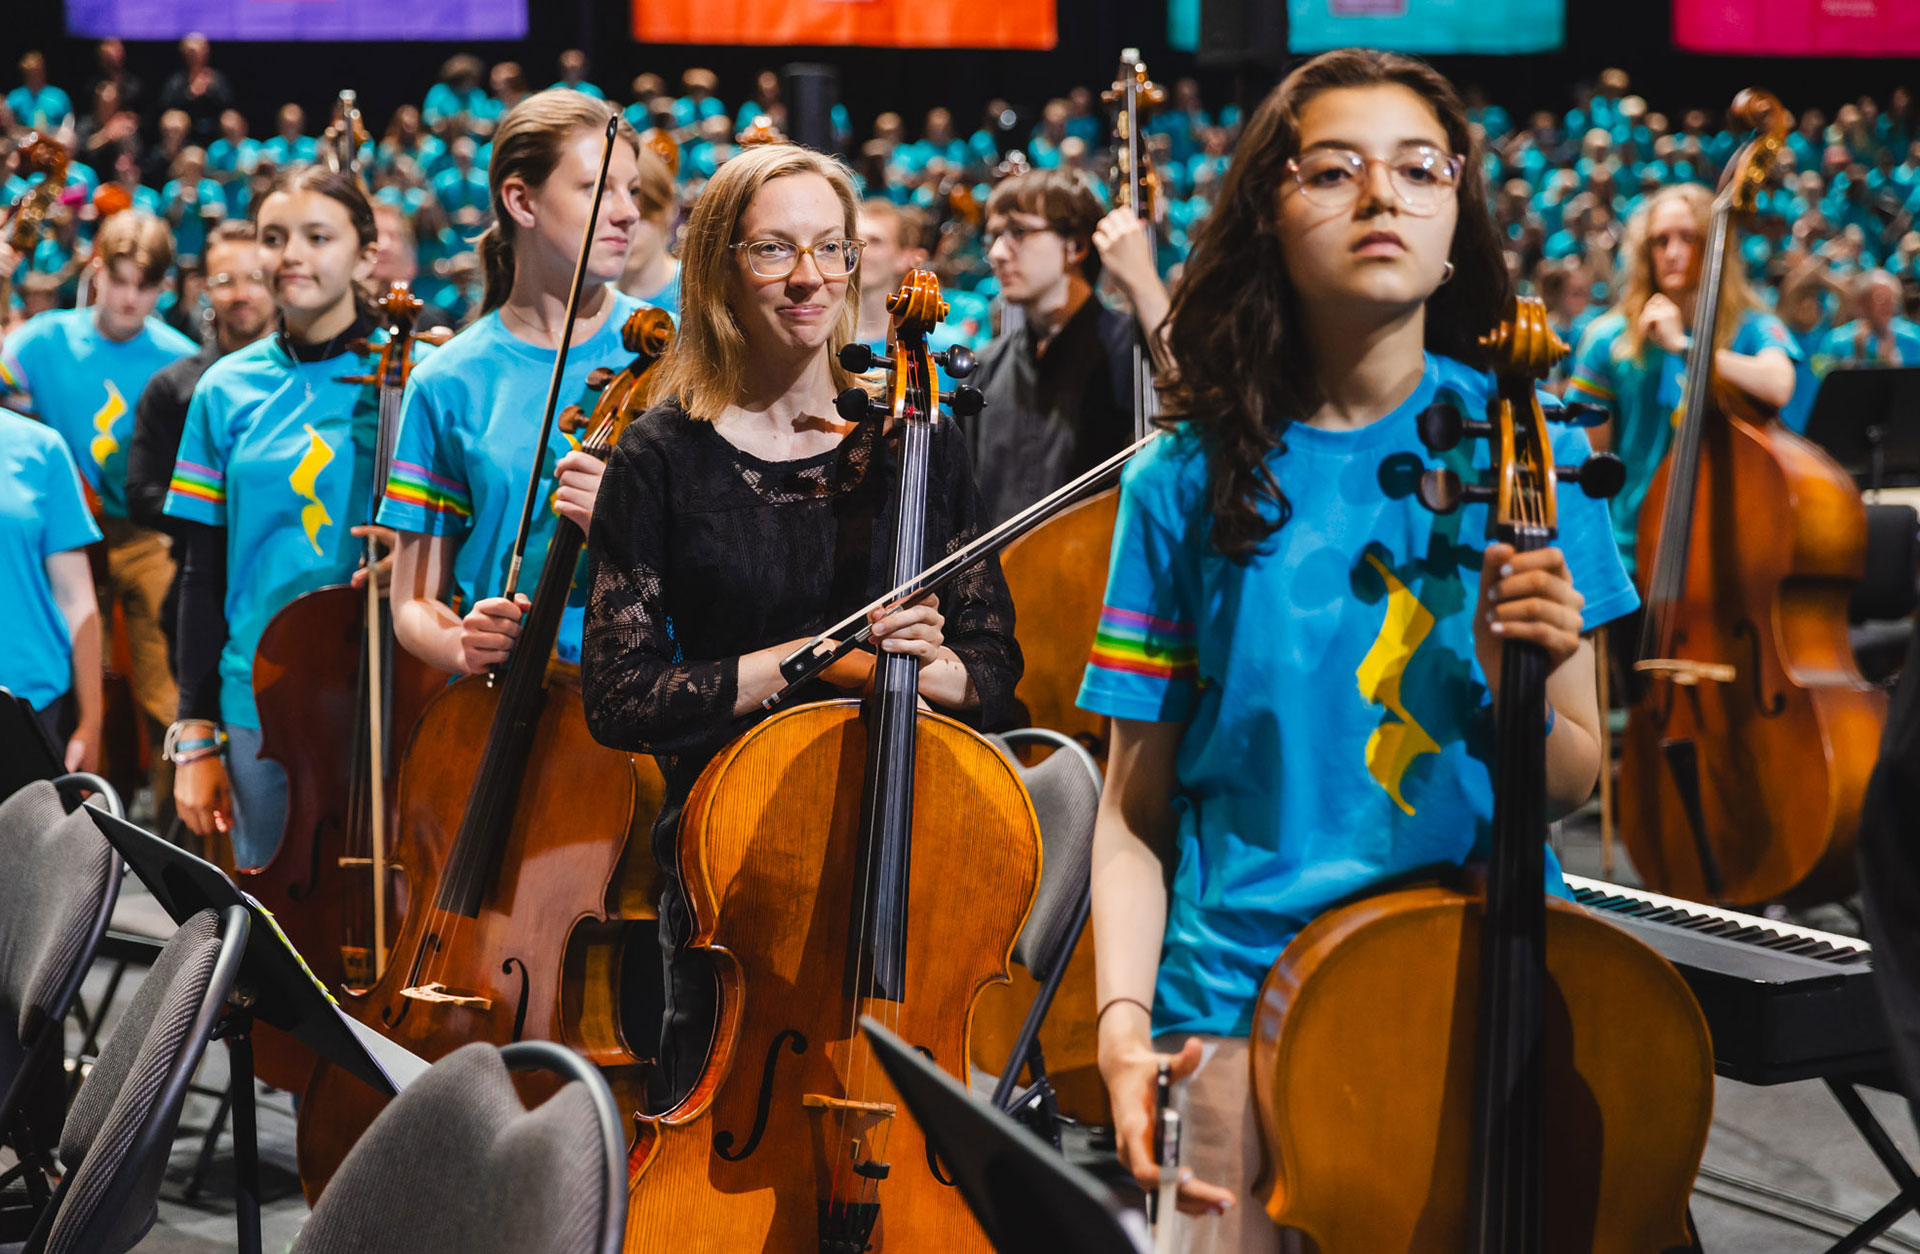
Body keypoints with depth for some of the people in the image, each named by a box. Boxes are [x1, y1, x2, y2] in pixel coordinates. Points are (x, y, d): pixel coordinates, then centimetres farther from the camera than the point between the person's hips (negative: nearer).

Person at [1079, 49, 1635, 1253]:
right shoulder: (1188, 480, -2)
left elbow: (1572, 782, 3)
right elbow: (1134, 812, 1)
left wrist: (1519, 691, -18)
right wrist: (1124, 1013, -14)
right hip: (1245, 1001, -1)